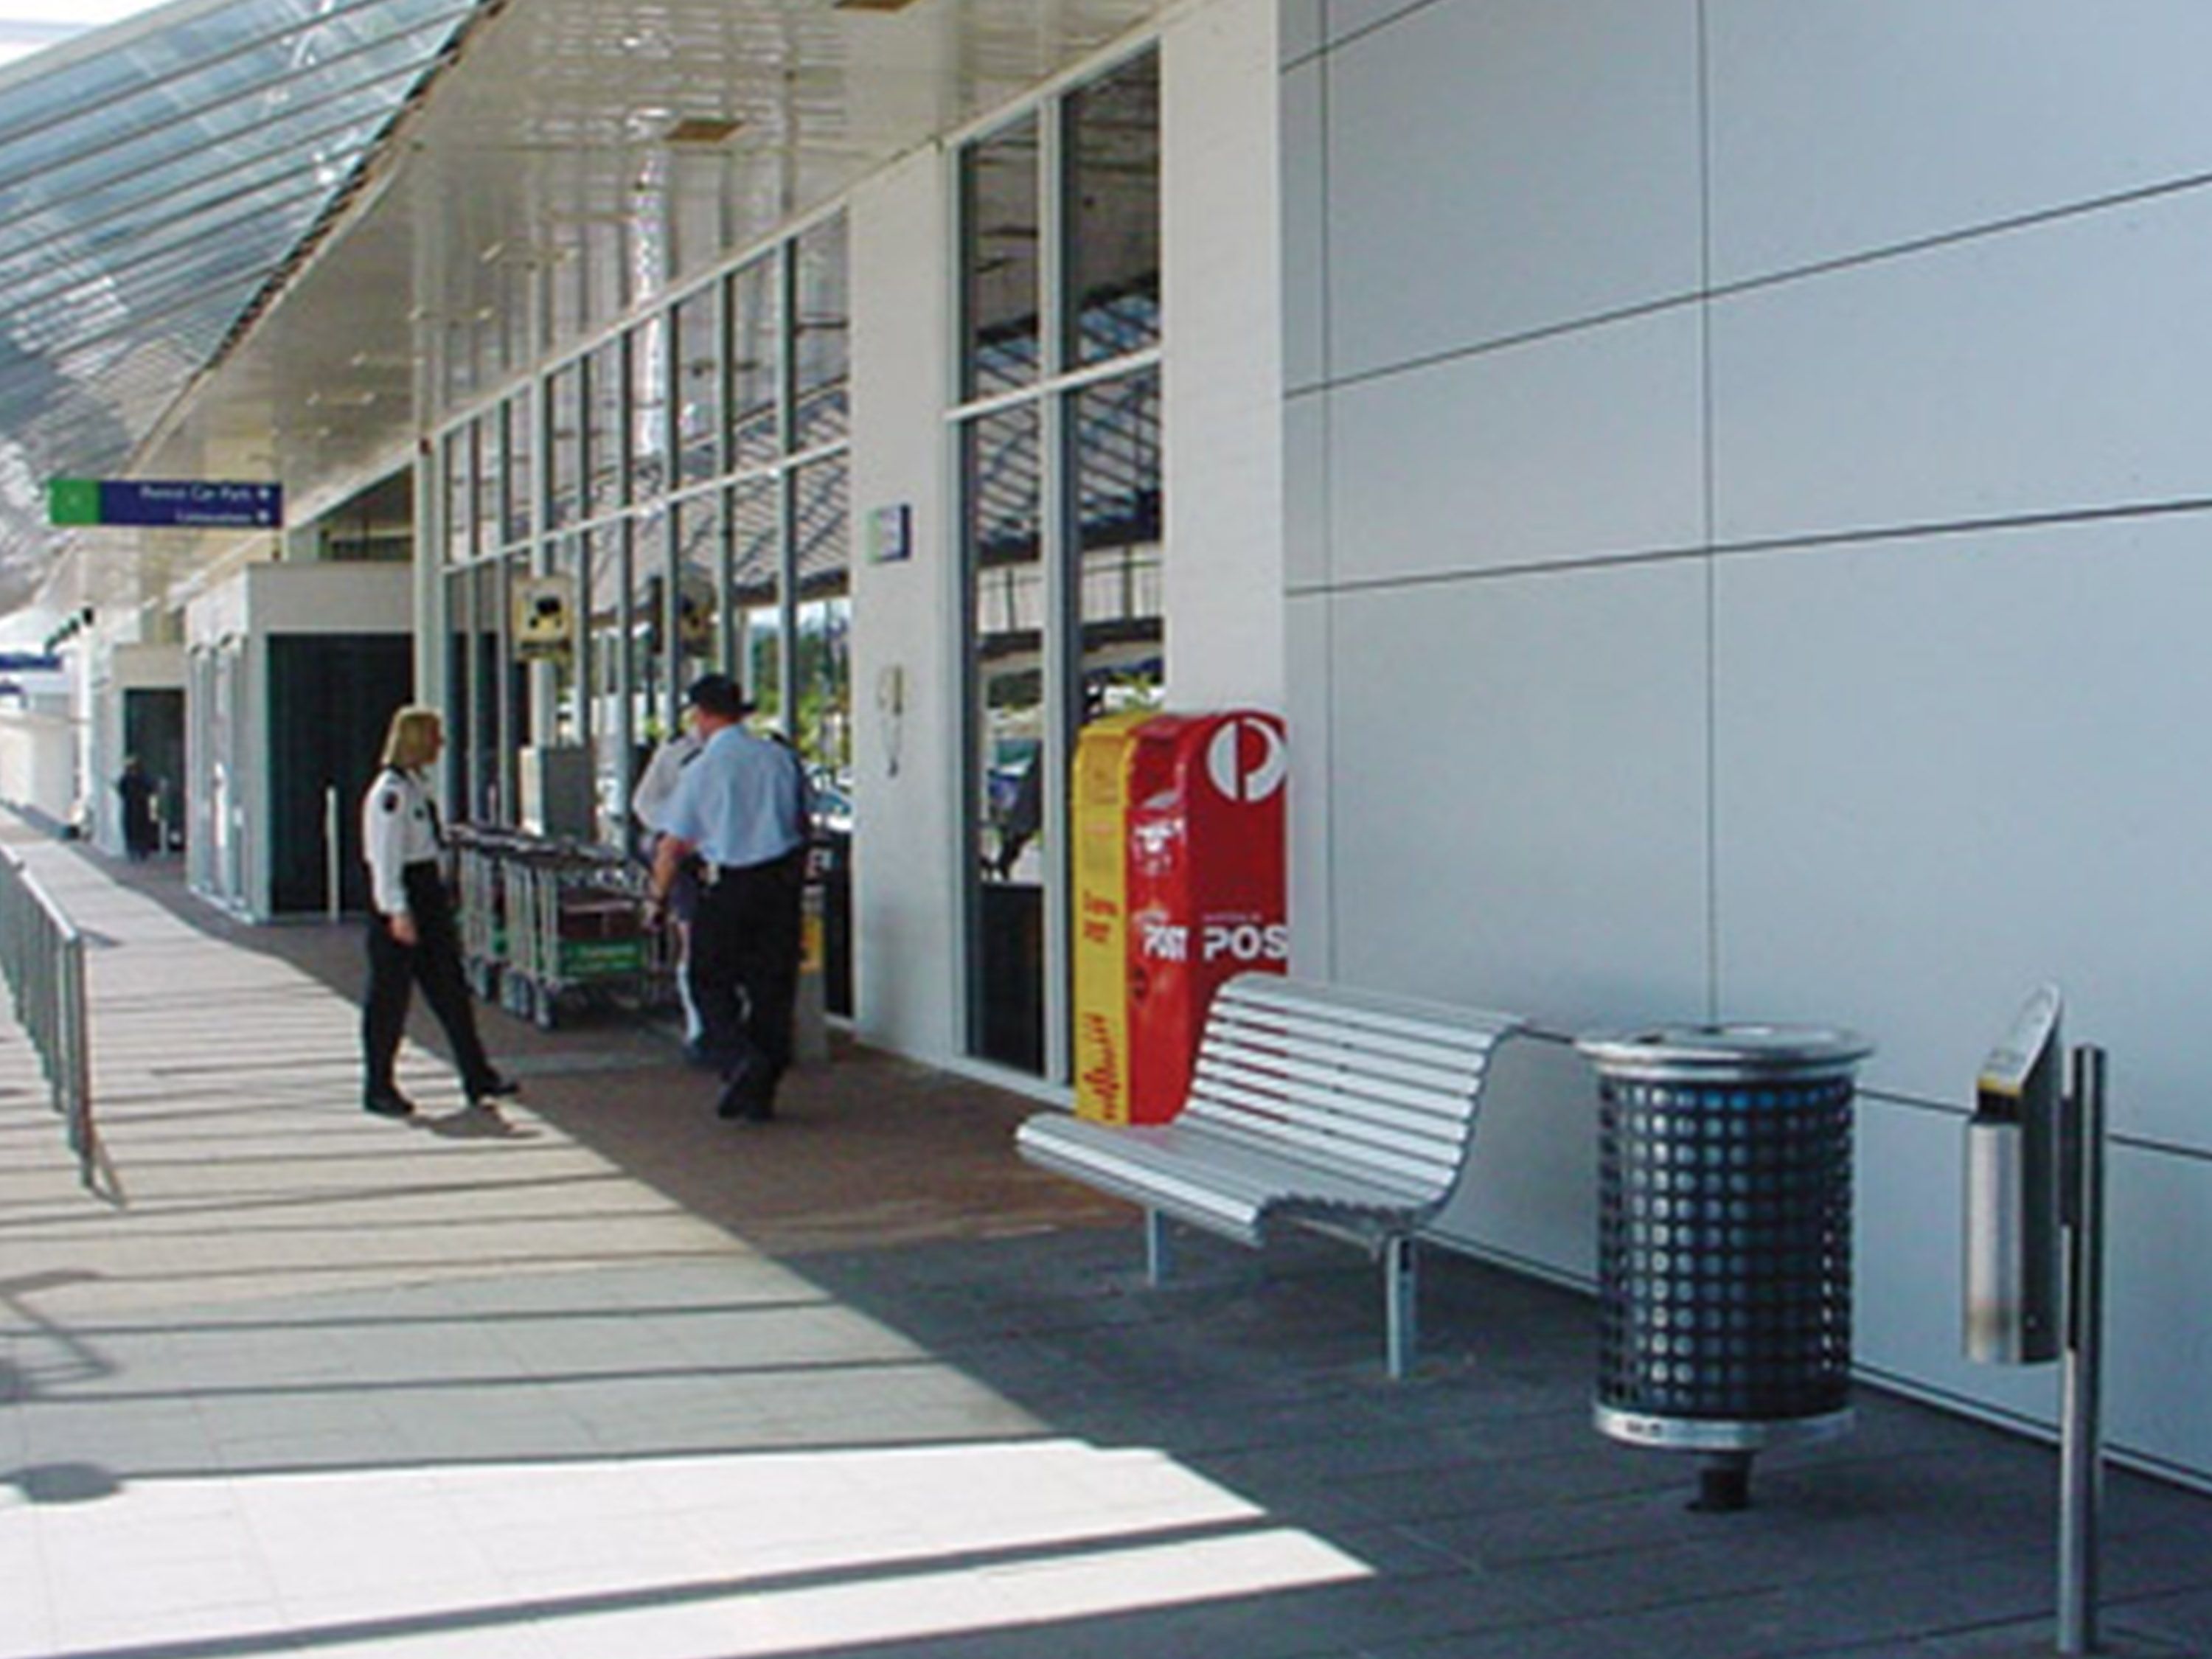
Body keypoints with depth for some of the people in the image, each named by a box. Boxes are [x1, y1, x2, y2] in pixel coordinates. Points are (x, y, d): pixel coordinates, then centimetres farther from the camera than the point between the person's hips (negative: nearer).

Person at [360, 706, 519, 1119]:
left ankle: (478, 1078, 12)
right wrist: (397, 911, -23)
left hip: (428, 895, 9)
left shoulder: (420, 785, 12)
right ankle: (379, 1089, 11)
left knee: (449, 989, 9)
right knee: (390, 995, 1)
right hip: (400, 898, -9)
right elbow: (385, 857, -20)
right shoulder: (390, 792, -17)